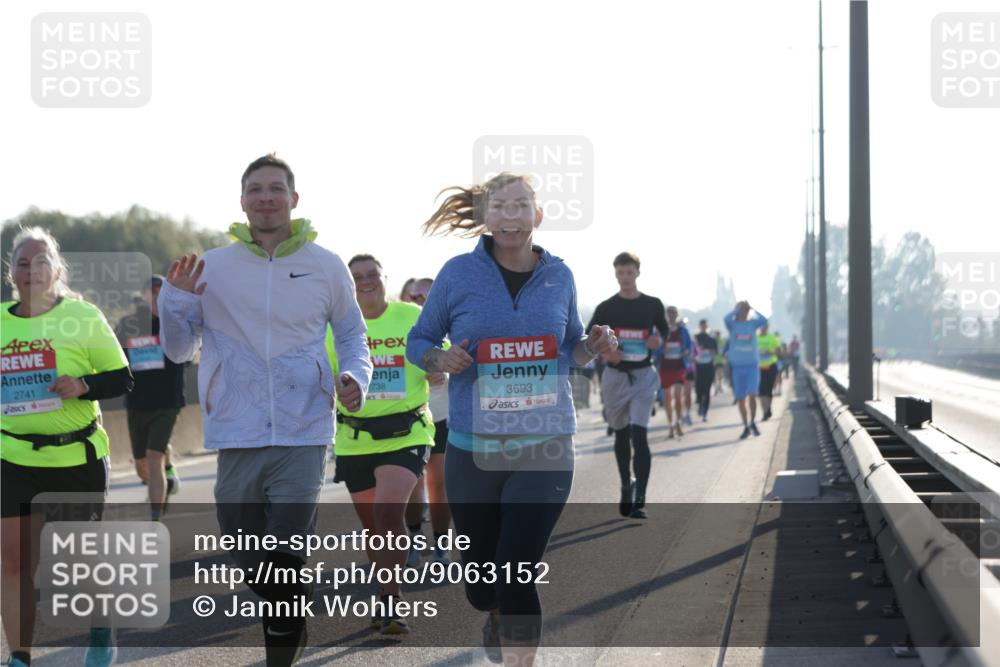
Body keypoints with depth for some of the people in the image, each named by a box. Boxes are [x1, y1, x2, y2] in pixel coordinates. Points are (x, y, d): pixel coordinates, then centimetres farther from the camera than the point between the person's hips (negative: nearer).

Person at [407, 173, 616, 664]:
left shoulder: (558, 275, 3)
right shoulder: (459, 273, -3)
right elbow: (418, 341, 7)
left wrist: (593, 348, -6)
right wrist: (441, 360, -15)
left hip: (544, 448, 0)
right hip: (474, 449, 0)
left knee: (517, 577, -12)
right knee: (481, 577, 14)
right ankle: (495, 617, 51)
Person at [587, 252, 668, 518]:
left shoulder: (652, 305, 3)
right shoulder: (606, 308, 2)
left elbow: (664, 330, 18)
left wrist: (659, 341, -6)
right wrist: (604, 352, -15)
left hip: (643, 376, -2)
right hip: (615, 376, 2)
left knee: (639, 434, -15)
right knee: (621, 436, 13)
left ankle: (639, 500, -18)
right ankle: (626, 488, 31)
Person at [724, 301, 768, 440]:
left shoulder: (753, 323, 5)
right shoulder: (732, 324, 1)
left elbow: (764, 320, -16)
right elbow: (727, 318, -22)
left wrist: (752, 308, -7)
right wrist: (736, 309, -7)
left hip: (752, 366, 0)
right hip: (736, 366, 0)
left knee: (752, 395, -14)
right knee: (741, 399, 5)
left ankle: (753, 422, 5)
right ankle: (746, 427, 16)